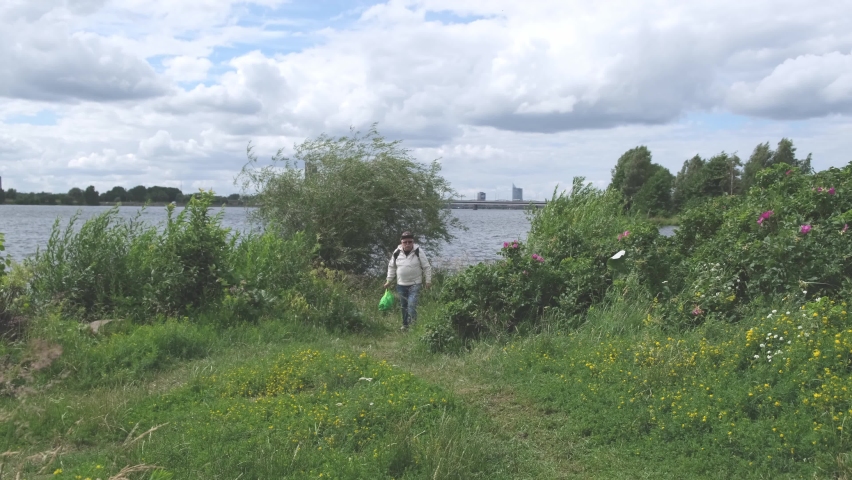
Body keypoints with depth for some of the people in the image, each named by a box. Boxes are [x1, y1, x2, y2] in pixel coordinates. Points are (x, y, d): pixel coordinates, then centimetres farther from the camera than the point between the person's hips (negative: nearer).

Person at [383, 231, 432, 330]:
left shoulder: (418, 252, -9)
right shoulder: (397, 253, 0)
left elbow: (427, 267, -3)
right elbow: (391, 267, 12)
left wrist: (428, 281, -4)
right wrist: (389, 281, 11)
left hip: (415, 284, -4)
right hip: (401, 284, 4)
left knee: (412, 304, -17)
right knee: (403, 305, 13)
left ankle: (413, 324, -12)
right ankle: (405, 324, 27)